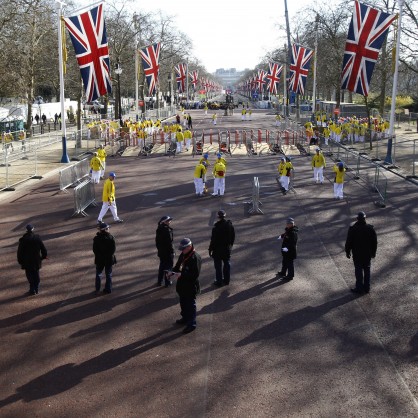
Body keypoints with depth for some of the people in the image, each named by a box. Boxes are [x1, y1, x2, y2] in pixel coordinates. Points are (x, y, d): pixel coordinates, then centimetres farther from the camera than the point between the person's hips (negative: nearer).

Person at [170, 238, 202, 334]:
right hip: (182, 285, 9)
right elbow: (178, 266, 17)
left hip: (191, 287, -9)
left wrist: (181, 274, -30)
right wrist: (173, 272, -4)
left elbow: (195, 274, -28)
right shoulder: (183, 255, 5)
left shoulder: (195, 258, -24)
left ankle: (191, 324, 13)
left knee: (190, 305, 2)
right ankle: (185, 318, 41)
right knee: (183, 303, 23)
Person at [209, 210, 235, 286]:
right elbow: (233, 237, 5)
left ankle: (219, 281, 15)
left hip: (218, 249, -5)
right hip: (227, 249, 5)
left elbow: (213, 240, -18)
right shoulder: (230, 225, -6)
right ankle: (226, 280, 28)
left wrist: (210, 249, -6)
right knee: (227, 264, 18)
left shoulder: (216, 228, -24)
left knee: (218, 266, 7)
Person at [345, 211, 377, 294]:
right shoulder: (370, 228, -7)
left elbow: (349, 242, -10)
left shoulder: (352, 228, -16)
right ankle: (367, 288, 22)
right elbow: (374, 242, 1)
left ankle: (359, 288, 12)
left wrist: (347, 251, 4)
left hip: (357, 254, -3)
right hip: (368, 253, 3)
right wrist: (373, 252, 13)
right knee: (367, 270, 15)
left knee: (358, 270, 6)